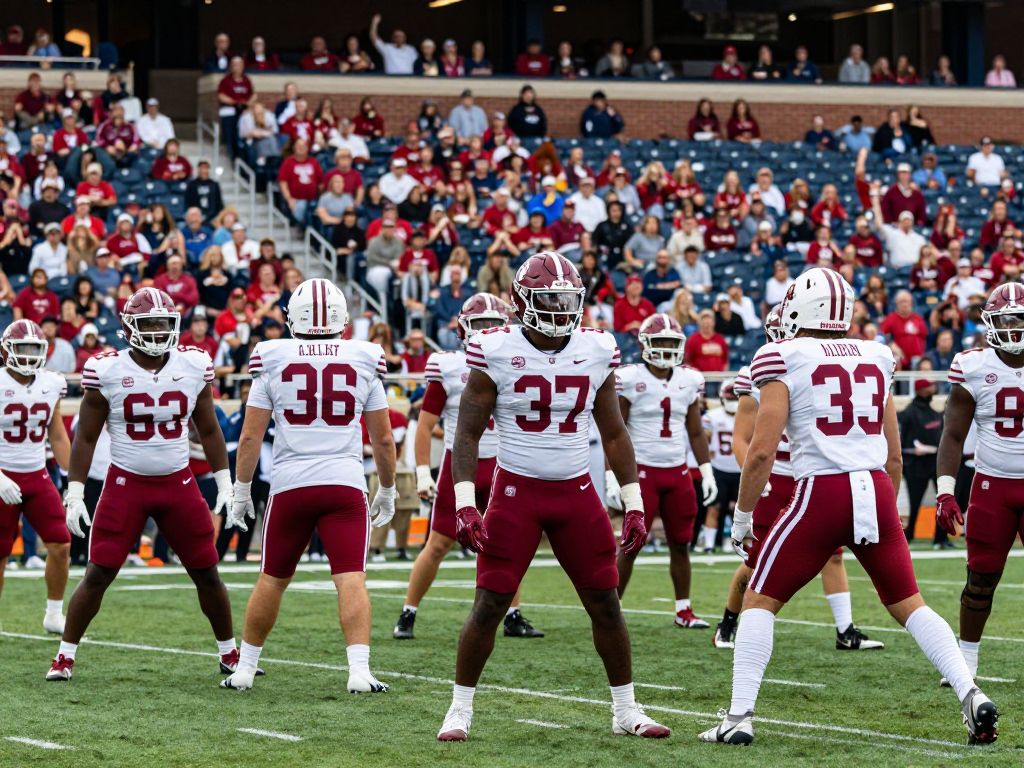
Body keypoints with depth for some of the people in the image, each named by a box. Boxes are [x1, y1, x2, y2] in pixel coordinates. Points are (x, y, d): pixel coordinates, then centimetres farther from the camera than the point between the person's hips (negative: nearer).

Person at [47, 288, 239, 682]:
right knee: (98, 574, -5)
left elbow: (208, 430, 10)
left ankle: (229, 654, 23)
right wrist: (74, 493, -5)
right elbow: (85, 436, -1)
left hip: (179, 484, 2)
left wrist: (225, 483, 6)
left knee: (207, 574, 7)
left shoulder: (194, 366, -2)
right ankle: (65, 656, 6)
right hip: (126, 484, -2)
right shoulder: (106, 371, -9)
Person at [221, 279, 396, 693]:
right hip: (345, 485, -1)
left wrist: (241, 492, 13)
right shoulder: (363, 361, 5)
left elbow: (250, 435, 3)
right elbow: (383, 438, 10)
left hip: (290, 486, 1)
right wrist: (387, 491, 23)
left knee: (273, 579, 14)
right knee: (351, 579, -6)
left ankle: (245, 667, 23)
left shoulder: (273, 360, 3)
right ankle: (359, 670, -19)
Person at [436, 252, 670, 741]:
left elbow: (614, 434, 10)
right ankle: (460, 710, 9)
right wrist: (464, 505, -14)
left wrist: (634, 506, 5)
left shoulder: (597, 352, 1)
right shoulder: (496, 353, -9)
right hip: (517, 492, -3)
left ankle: (626, 711, 17)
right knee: (489, 605, -4)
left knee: (606, 603, 4)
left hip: (577, 493, 3)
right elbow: (468, 433, -5)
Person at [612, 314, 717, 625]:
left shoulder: (689, 380, 7)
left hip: (677, 471, 4)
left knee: (680, 543, 8)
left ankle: (684, 610, 18)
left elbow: (695, 432, 15)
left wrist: (707, 471, 9)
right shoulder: (629, 380, -8)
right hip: (642, 470, -4)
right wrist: (612, 476, -12)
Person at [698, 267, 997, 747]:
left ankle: (739, 717, 2)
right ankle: (972, 697, 2)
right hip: (877, 491, 4)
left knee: (760, 600, 9)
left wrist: (742, 516, 4)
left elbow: (762, 450, -6)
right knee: (908, 603, 15)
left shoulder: (785, 360, 0)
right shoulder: (875, 359, 14)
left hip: (822, 493, -4)